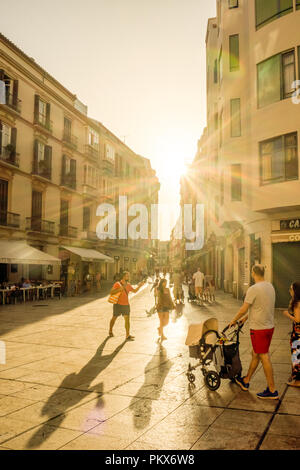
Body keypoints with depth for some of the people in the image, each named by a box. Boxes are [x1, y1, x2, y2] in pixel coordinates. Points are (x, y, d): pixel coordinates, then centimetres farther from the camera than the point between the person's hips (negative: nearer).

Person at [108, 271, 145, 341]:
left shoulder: (128, 285, 5)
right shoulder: (117, 284, -12)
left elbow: (134, 290, 21)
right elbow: (111, 292, -21)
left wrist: (140, 285, 6)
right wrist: (120, 288, -29)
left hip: (126, 305, 3)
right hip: (118, 304, -3)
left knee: (127, 319, -7)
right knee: (114, 318, 14)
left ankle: (128, 336, -5)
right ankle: (110, 331, 38)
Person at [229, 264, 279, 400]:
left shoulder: (253, 289, -19)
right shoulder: (270, 286, 7)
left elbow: (244, 309, -14)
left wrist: (234, 320, 3)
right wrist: (246, 317, 23)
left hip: (259, 328, -8)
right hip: (270, 326, 9)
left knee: (264, 357, 0)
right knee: (255, 354, 18)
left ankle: (272, 391, 8)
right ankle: (246, 381, 32)